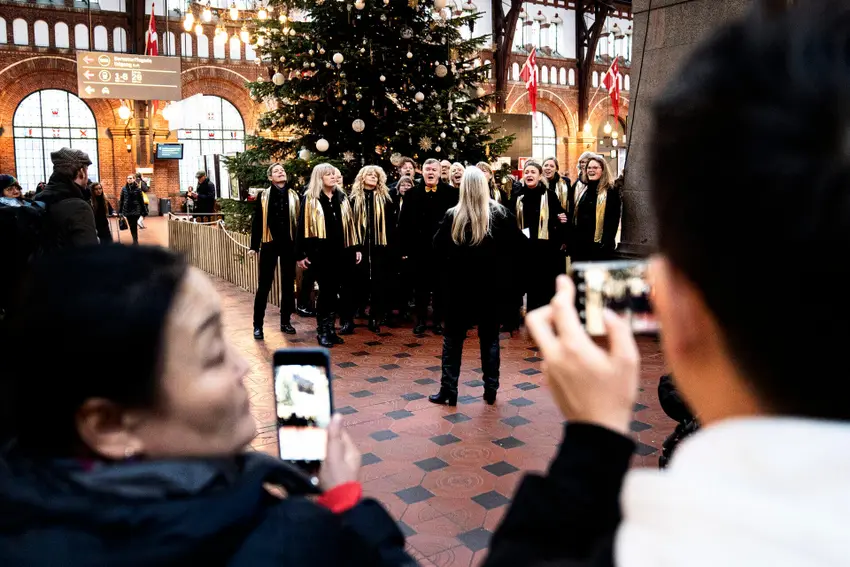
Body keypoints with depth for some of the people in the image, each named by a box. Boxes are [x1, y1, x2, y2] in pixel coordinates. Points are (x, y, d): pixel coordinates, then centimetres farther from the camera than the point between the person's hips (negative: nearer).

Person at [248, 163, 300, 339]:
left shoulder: (294, 196, 5)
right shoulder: (263, 196, 2)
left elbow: (299, 222, 5)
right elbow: (257, 222, 2)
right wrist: (254, 246, -3)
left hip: (289, 245, 2)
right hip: (269, 244, -2)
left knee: (288, 285, 9)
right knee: (264, 286, -1)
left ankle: (285, 321, 20)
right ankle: (258, 325, 6)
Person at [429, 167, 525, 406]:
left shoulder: (453, 216, -7)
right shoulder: (502, 214, -4)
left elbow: (438, 250, -5)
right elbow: (517, 247, -3)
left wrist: (449, 270, 8)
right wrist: (504, 272, 7)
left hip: (460, 286, -1)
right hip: (493, 286, 1)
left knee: (453, 339, 9)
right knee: (490, 339, 12)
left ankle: (448, 391, 11)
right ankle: (491, 390, 16)